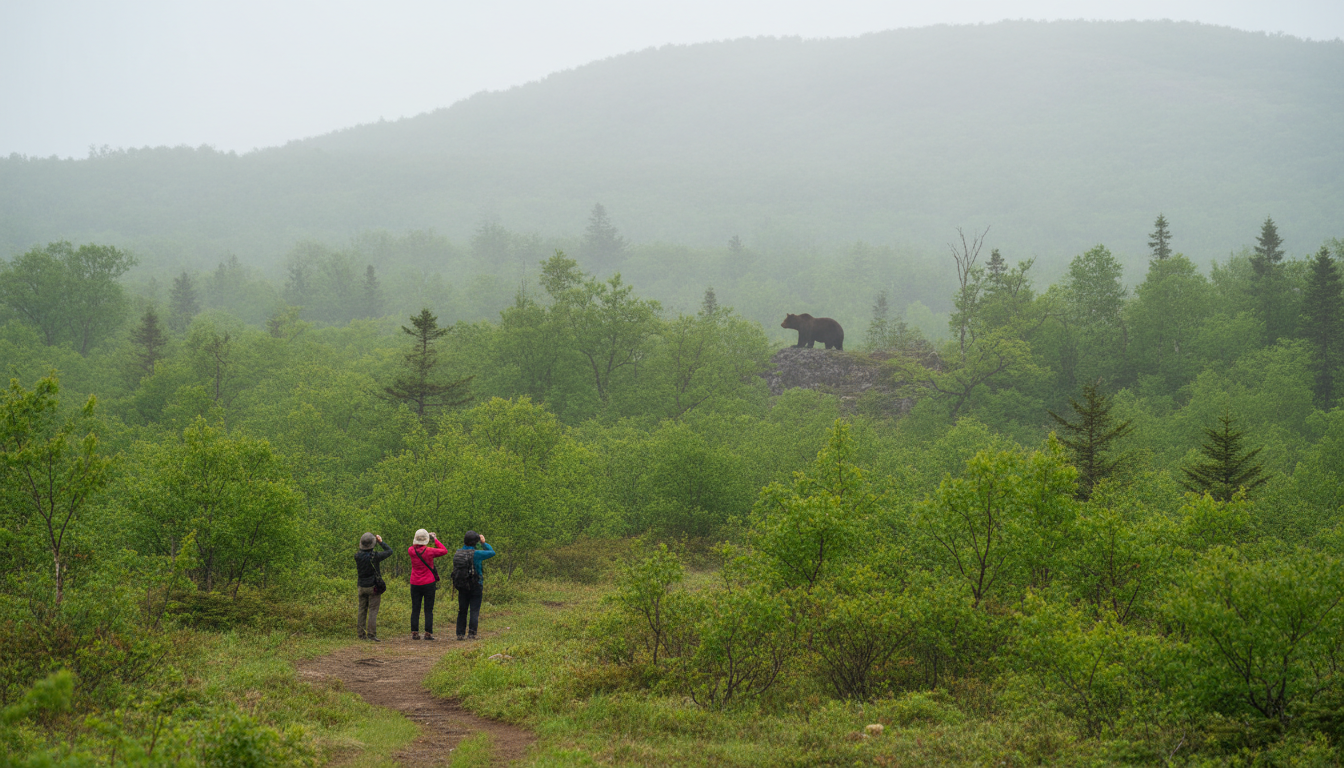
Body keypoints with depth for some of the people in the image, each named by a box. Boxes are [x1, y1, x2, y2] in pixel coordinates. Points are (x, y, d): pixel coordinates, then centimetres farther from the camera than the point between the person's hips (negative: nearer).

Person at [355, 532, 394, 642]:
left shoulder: (357, 556, -6)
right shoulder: (374, 556, -18)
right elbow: (389, 551, -4)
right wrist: (381, 541, 6)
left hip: (362, 587, 5)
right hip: (373, 587, -5)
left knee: (362, 611, 11)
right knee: (373, 612, -3)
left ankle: (361, 634, 13)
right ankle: (371, 635, -6)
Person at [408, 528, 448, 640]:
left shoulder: (411, 551, -6)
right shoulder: (429, 551, -14)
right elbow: (444, 551, 1)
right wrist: (435, 540, 10)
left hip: (415, 584, 3)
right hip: (429, 584, -3)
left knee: (415, 610, 8)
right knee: (428, 610, 2)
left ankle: (414, 633, 5)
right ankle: (428, 633, -1)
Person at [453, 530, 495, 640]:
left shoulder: (457, 553, -1)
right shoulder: (476, 554, -16)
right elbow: (492, 552, -3)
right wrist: (484, 543, 9)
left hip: (462, 587, 5)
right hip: (476, 586, -5)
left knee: (462, 611, 12)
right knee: (474, 611, 1)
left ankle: (460, 634, 11)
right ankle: (471, 634, -4)